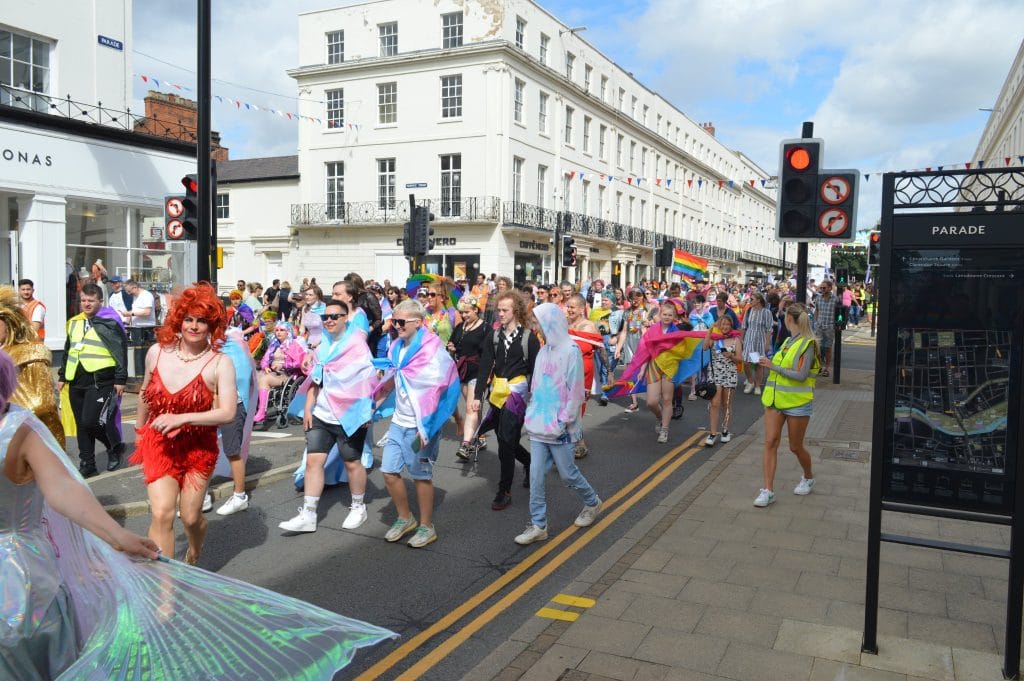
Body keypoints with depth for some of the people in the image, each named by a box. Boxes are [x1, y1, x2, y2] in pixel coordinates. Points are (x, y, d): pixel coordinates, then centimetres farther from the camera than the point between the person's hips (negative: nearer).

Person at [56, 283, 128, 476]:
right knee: (81, 425, 8)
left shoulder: (108, 323, -4)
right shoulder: (74, 323, 16)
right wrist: (62, 376, 23)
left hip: (100, 381, -7)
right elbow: (68, 350, 25)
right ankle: (87, 464, 18)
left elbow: (121, 350, -6)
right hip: (77, 382, 7)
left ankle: (115, 447, 11)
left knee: (90, 421, -14)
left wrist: (120, 379, -10)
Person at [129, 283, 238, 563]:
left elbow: (228, 412, -22)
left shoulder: (219, 363, -14)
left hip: (198, 447, -2)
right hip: (158, 444, 2)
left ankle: (194, 554, 45)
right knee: (162, 514, -13)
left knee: (190, 517, 8)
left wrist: (181, 418, -28)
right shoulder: (157, 352, -2)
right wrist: (139, 429, 26)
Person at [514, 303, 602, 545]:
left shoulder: (571, 351, -12)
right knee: (536, 475, 3)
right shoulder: (544, 351, 9)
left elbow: (576, 390, -14)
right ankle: (538, 526, 12)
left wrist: (564, 421, -15)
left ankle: (592, 503, 34)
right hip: (539, 425, 6)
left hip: (559, 428, -6)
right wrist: (531, 416, 10)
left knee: (567, 474, 8)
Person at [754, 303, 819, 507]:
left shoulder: (808, 343, -14)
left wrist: (773, 366, -19)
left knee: (796, 447, 9)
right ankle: (768, 490, -1)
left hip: (797, 402, -6)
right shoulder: (788, 341, 9)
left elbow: (801, 375, -21)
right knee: (770, 442, -3)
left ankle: (808, 478, 38)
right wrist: (769, 363, 3)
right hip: (775, 399, 6)